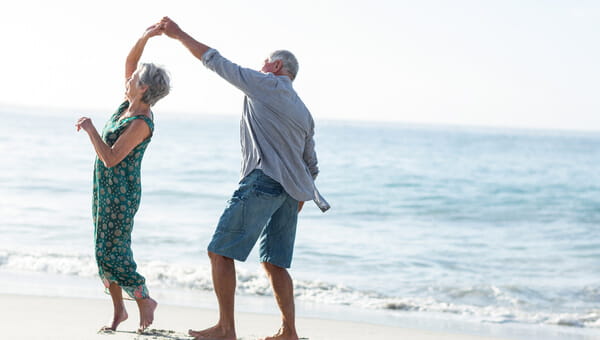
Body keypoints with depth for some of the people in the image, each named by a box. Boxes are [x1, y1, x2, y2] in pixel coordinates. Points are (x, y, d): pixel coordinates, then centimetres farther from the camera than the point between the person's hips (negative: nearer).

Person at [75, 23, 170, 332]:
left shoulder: (142, 122, -21)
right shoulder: (131, 104, 2)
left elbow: (111, 158, -26)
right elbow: (129, 61, 10)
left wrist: (90, 129, -19)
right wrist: (145, 37, -4)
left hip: (121, 193, -9)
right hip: (105, 189, 9)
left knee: (112, 255, -7)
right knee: (104, 252, 10)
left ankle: (145, 301, 11)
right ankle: (118, 310, 18)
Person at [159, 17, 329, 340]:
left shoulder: (266, 84, 2)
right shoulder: (304, 112, 23)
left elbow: (216, 61, 3)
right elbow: (311, 165, 23)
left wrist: (179, 34, 11)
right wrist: (297, 202, 28)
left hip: (261, 181, -8)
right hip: (289, 190, 8)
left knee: (220, 251, -5)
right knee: (274, 262, 13)